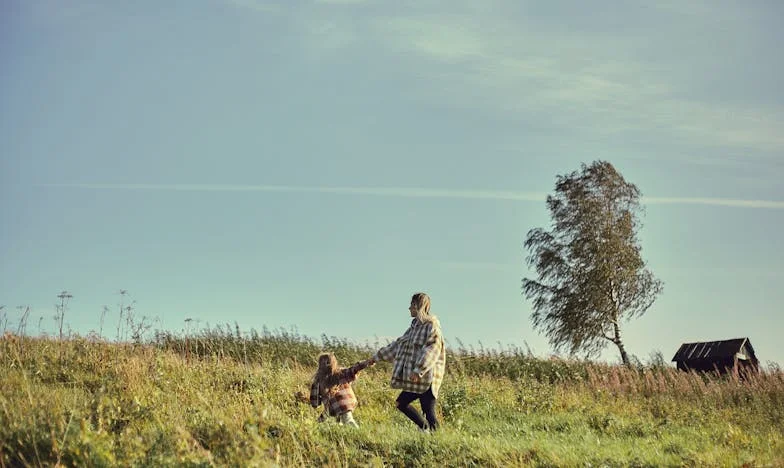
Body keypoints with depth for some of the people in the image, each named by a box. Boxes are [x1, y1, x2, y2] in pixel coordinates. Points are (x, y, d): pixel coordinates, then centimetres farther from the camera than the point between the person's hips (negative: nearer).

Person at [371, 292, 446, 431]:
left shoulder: (431, 326, -9)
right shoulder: (415, 326, 18)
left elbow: (432, 349, -21)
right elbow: (398, 345, 27)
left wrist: (418, 370, -30)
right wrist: (378, 356, 30)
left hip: (427, 378, -9)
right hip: (416, 380, 9)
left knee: (428, 411, -10)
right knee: (401, 403, 9)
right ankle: (425, 428, 15)